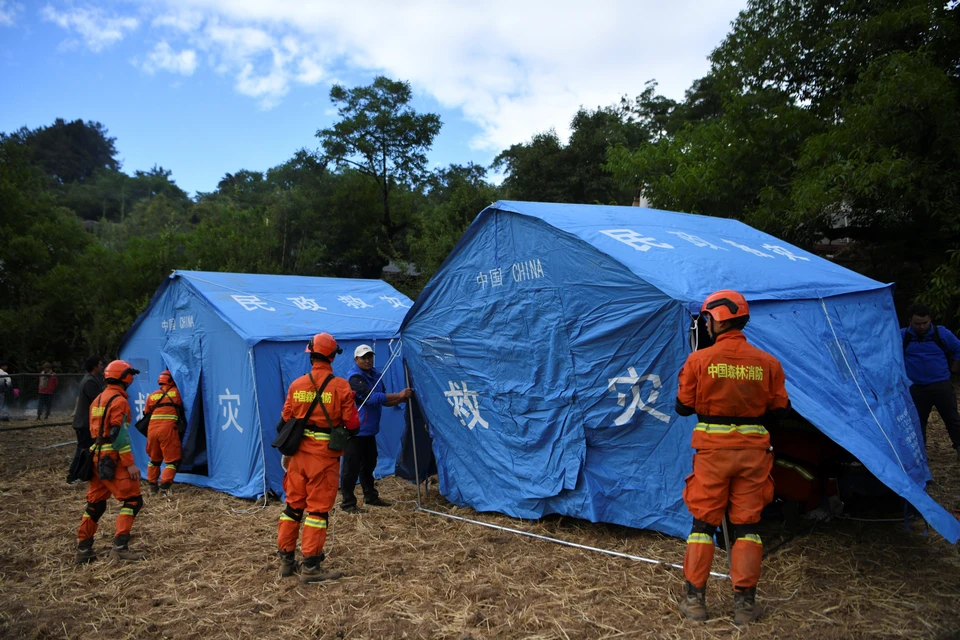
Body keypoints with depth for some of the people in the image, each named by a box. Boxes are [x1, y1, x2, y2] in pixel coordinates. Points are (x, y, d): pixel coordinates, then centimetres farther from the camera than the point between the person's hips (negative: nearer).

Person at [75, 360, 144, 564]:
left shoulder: (98, 400, 15)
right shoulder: (119, 401, -13)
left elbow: (96, 430, 19)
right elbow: (119, 435, -19)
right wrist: (130, 463, -17)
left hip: (97, 456, 9)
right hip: (112, 459, -9)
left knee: (95, 503, 16)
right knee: (133, 500, -5)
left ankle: (83, 549, 20)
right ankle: (120, 547, -9)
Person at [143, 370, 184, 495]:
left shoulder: (151, 396, 17)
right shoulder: (176, 392, 8)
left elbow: (146, 414, 22)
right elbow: (181, 408, 21)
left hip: (152, 428, 5)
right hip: (168, 428, -4)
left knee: (154, 458, 22)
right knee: (172, 459, 1)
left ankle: (153, 485, 27)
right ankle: (164, 486, -12)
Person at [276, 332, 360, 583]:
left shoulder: (296, 385, 1)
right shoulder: (341, 386, -11)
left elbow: (286, 421, 8)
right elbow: (352, 424, -9)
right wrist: (347, 430, 14)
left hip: (299, 452, 4)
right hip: (325, 456, -4)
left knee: (293, 505, 15)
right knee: (318, 508, 3)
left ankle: (286, 560, 25)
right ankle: (310, 567, 7)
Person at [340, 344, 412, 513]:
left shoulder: (375, 375, 10)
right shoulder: (354, 378, -18)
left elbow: (382, 400, 12)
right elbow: (373, 397, -28)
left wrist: (402, 398, -5)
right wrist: (399, 395, -26)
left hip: (369, 430, 9)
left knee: (369, 464, 18)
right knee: (351, 467, -4)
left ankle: (370, 496, 31)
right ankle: (348, 502, 5)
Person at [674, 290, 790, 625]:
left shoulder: (699, 360, -9)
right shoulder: (767, 362, -3)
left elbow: (683, 407, -3)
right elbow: (781, 409, 4)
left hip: (712, 449, -2)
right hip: (753, 450, 2)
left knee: (703, 521, 9)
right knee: (746, 524, 11)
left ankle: (695, 599, 14)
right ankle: (745, 603, 15)